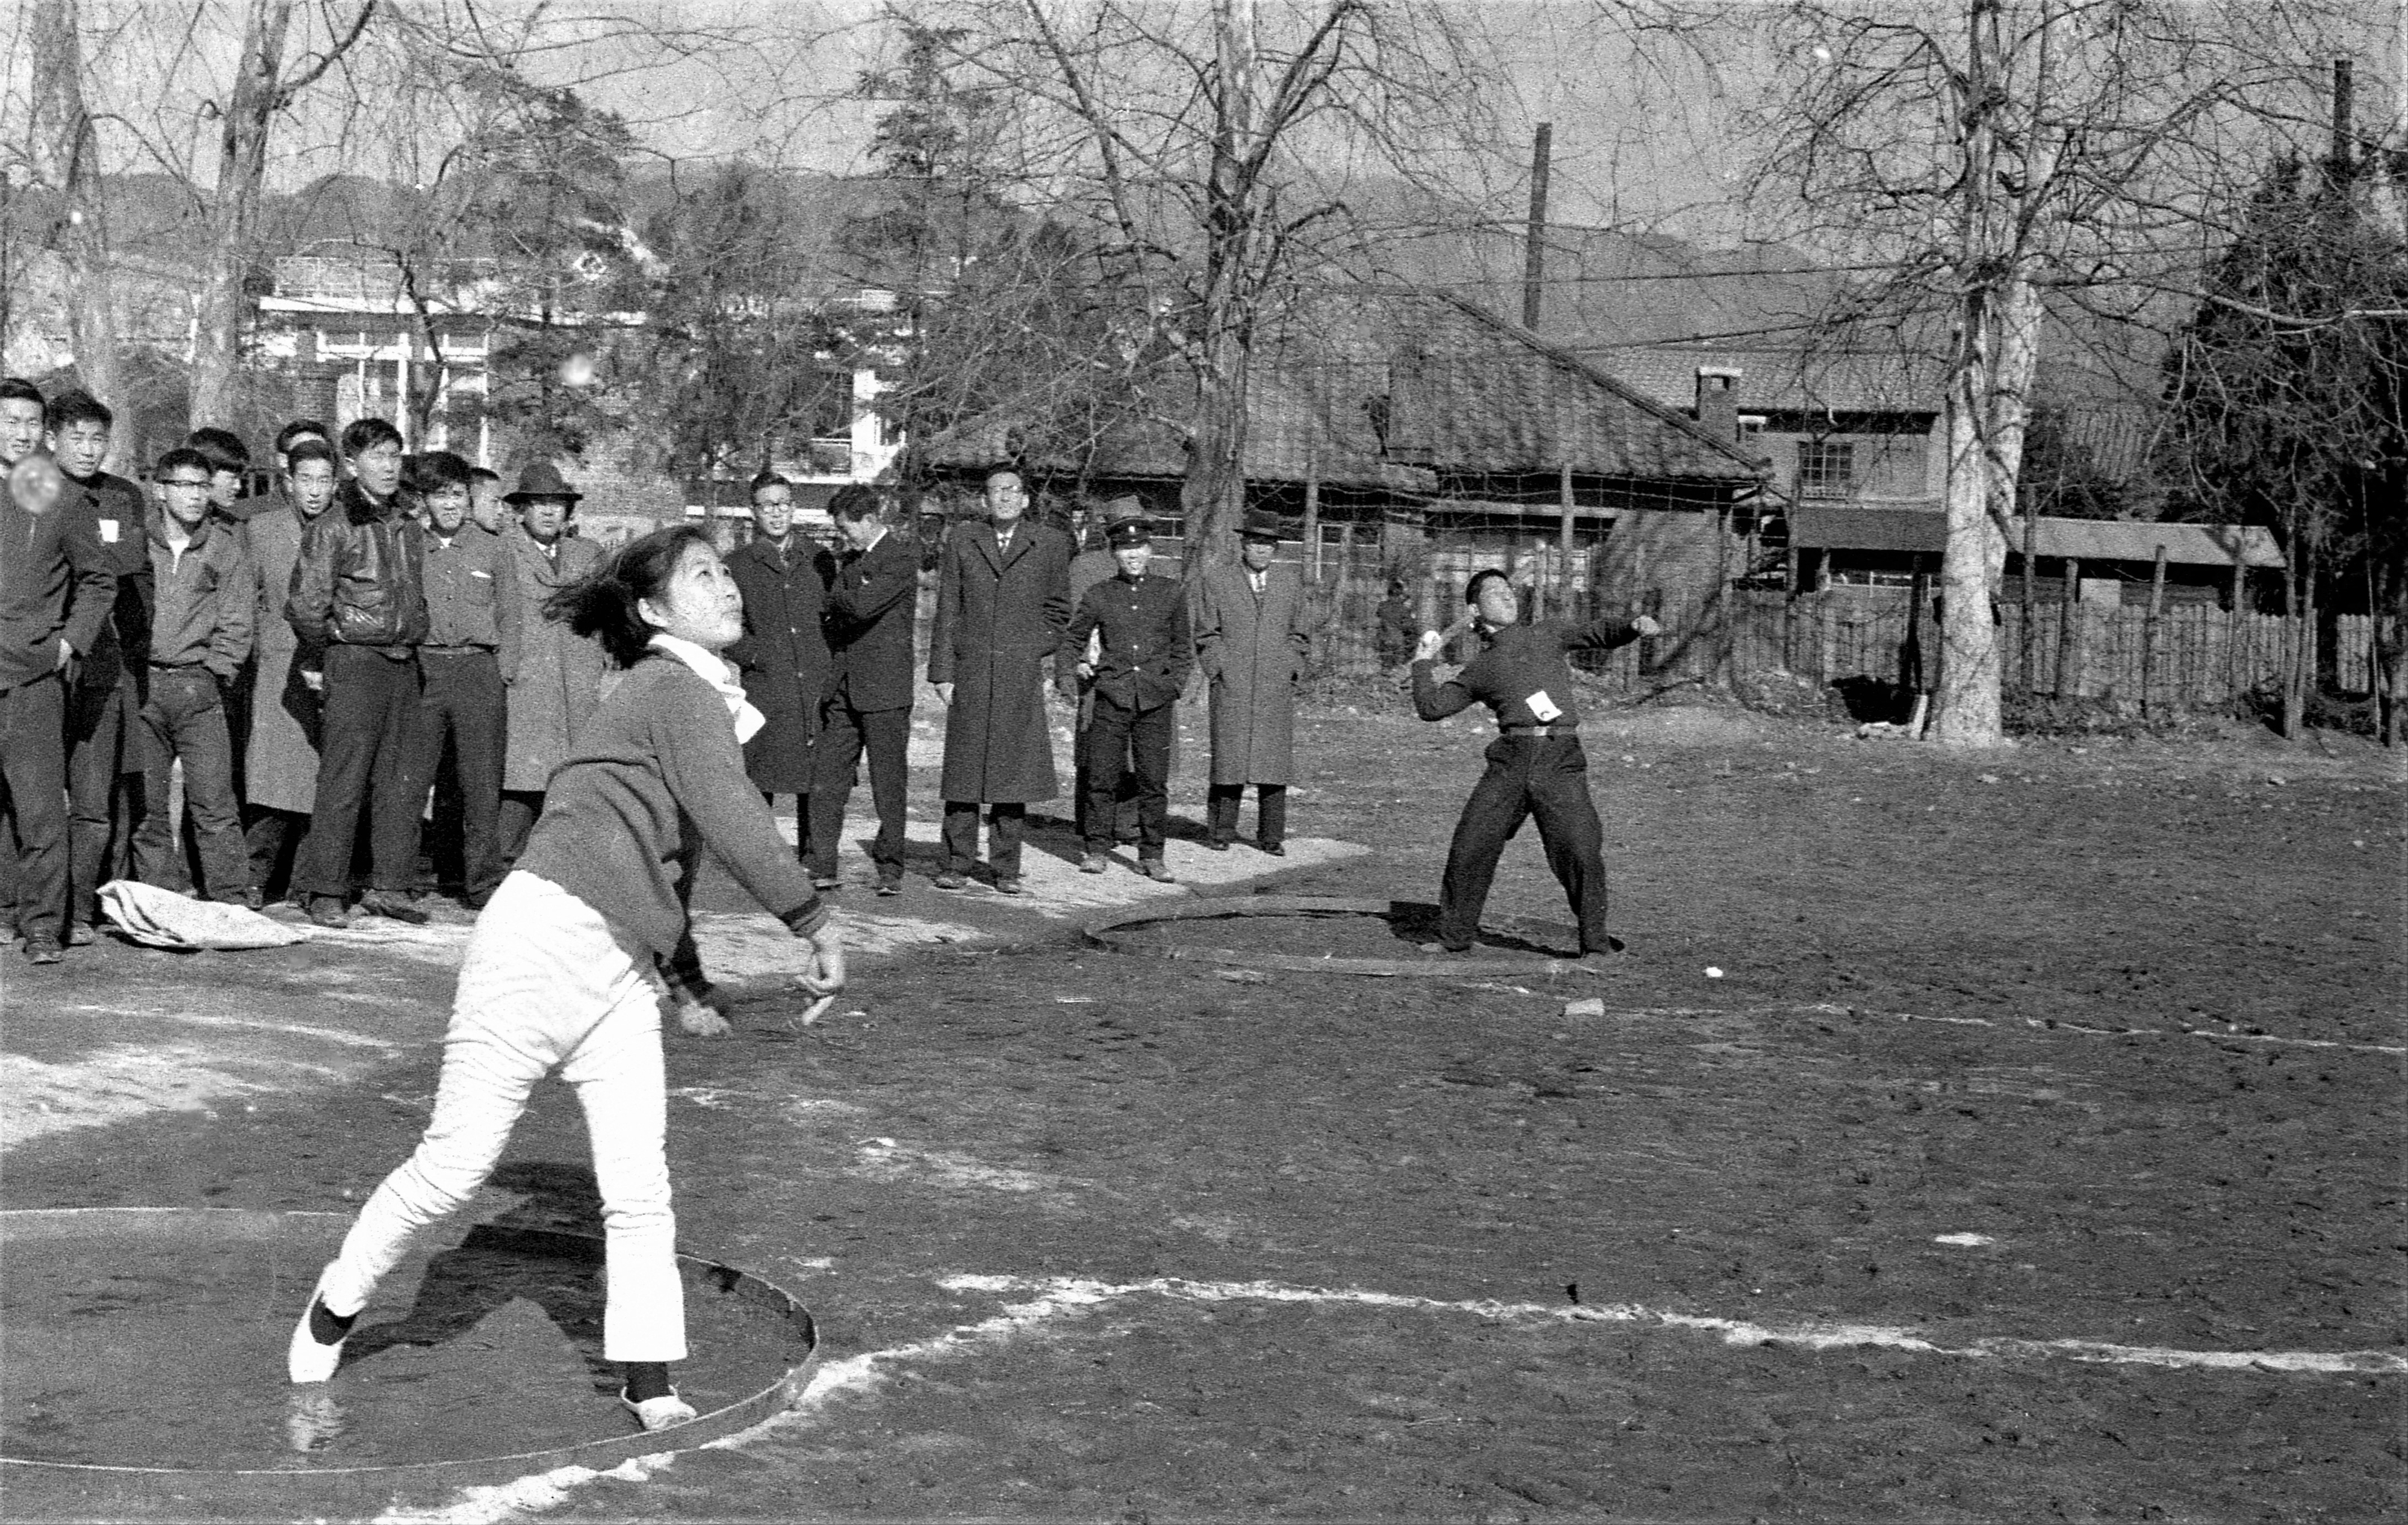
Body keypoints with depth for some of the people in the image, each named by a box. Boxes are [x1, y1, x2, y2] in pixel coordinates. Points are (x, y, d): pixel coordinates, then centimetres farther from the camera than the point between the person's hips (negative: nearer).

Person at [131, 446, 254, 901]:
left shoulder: (226, 546, 6)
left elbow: (235, 622, 5)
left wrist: (213, 673, -4)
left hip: (197, 683, -1)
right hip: (139, 685, 1)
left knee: (215, 804, -7)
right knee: (146, 805, 3)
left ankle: (231, 902, -6)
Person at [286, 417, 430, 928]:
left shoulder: (409, 528, 15)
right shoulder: (333, 526, -6)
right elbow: (308, 602, -6)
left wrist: (414, 646, 16)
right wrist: (313, 662, -3)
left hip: (403, 663, 7)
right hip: (354, 660, -7)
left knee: (404, 781, 6)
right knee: (343, 781, -7)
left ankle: (389, 886, 14)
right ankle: (325, 892, -2)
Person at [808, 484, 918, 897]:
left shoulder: (902, 554, -8)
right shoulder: (852, 558, 17)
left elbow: (862, 606, -18)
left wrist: (837, 591, 0)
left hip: (884, 689, -7)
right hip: (843, 686, 7)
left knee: (889, 781, 0)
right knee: (826, 780, 2)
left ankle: (890, 869, 9)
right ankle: (822, 869, 5)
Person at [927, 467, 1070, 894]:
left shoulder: (1050, 545, 7)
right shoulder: (963, 542, 7)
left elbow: (1058, 610, 16)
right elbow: (946, 610, 6)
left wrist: (1034, 652, 3)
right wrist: (942, 671, 1)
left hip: (1021, 674, 0)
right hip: (969, 671, 0)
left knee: (1013, 769, 0)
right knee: (963, 769, 1)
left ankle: (1006, 869, 6)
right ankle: (957, 863, 7)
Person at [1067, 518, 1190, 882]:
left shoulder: (1171, 592, 7)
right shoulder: (1099, 595, 5)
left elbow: (1182, 647, 15)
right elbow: (1073, 638, 21)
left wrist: (1174, 690, 9)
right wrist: (1078, 665, 6)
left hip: (1156, 701, 0)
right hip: (1111, 698, 0)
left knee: (1154, 783, 0)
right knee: (1102, 779, -1)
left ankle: (1151, 856, 8)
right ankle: (1096, 850, 9)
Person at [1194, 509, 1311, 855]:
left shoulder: (1290, 583, 14)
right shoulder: (1216, 582, 6)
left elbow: (1298, 632, 18)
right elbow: (1206, 635, 6)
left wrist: (1293, 670, 6)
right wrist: (1218, 669, -5)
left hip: (1277, 687, 2)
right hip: (1231, 685, -2)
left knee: (1274, 759, 0)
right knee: (1228, 757, -3)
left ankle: (1271, 836, 5)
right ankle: (1221, 831, 5)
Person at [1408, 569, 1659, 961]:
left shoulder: (1547, 634, 19)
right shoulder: (1478, 671, 18)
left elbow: (1601, 634, 13)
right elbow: (1431, 707, 14)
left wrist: (1635, 625, -6)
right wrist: (1424, 661, 12)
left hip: (1561, 759, -1)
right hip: (1510, 761, 1)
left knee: (1580, 852, -11)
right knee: (1470, 850, -2)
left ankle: (1595, 943, 0)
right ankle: (1454, 936, 13)